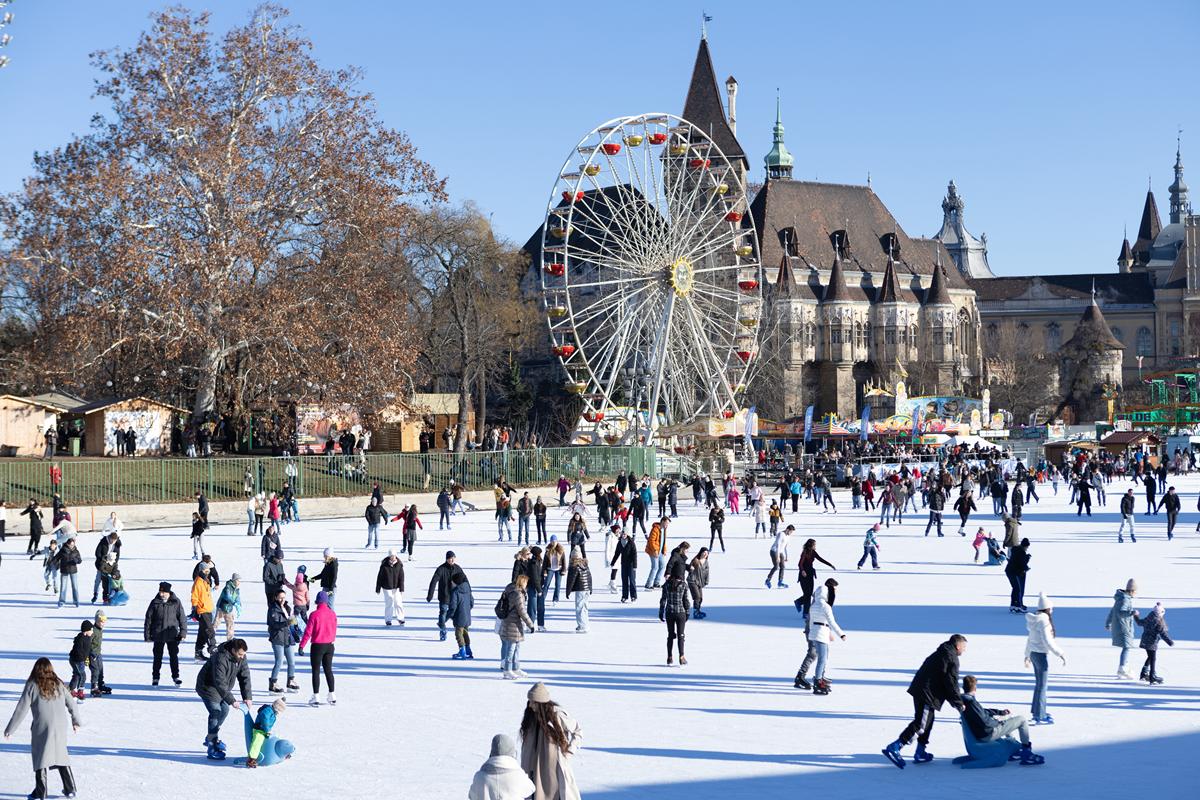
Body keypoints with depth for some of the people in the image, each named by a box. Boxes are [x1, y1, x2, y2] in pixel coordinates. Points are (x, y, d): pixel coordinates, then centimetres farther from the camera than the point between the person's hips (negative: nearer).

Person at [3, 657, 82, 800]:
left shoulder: (32, 685, -8)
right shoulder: (58, 684, 4)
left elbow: (21, 709, -8)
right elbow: (71, 704, 12)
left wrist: (10, 729, -1)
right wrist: (76, 721, 28)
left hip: (41, 728, -4)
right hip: (60, 727, 4)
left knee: (41, 757, 7)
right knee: (61, 755, 16)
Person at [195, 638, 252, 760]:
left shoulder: (241, 658, -11)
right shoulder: (221, 658, -35)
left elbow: (245, 677, -7)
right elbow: (219, 683, -36)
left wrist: (247, 696, -18)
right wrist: (231, 700, -37)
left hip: (223, 688, 8)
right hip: (208, 687, -8)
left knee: (224, 710, 15)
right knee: (216, 713, -15)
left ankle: (212, 738, 34)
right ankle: (212, 748, -12)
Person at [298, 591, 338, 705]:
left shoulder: (314, 614, -15)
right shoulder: (332, 614, -1)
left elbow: (308, 631, -15)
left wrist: (302, 645, -9)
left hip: (317, 646, -5)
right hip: (329, 645, 5)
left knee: (316, 671, 3)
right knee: (328, 670, 14)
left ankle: (315, 697, 3)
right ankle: (331, 696, 16)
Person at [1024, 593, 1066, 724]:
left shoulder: (1034, 619, 9)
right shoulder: (1044, 620, -19)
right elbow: (1047, 641, -23)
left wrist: (1027, 655, 28)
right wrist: (1060, 654, -19)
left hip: (1033, 654, 9)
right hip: (1041, 655, -9)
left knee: (1039, 683, 21)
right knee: (1042, 686, -2)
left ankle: (1036, 711, 32)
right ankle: (1040, 717, 2)